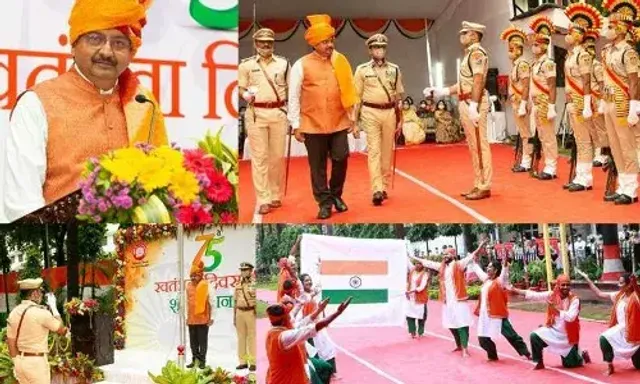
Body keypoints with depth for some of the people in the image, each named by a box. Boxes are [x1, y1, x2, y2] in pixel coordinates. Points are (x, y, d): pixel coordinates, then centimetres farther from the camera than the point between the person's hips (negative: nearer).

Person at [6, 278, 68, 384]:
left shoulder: (14, 313, 5)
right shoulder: (41, 312, -15)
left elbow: (11, 343, 9)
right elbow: (62, 330, -4)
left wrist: (16, 363, 17)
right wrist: (53, 307, 3)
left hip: (20, 361, 7)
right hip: (36, 361, -7)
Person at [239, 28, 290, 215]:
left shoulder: (283, 63, 9)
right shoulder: (246, 64, 5)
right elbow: (241, 88, 8)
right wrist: (246, 95, -15)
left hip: (278, 113, 2)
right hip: (256, 113, -2)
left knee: (277, 156, 5)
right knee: (259, 157, -4)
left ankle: (275, 195, 19)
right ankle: (263, 199, -2)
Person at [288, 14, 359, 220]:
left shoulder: (341, 62, 5)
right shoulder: (302, 65, -4)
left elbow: (349, 93, 11)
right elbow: (294, 97, -1)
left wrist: (353, 120, 10)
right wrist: (296, 126, -4)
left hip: (339, 123, 2)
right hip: (313, 125, -2)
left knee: (341, 159, -1)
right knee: (318, 166, 4)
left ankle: (336, 194, 22)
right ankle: (324, 202, 14)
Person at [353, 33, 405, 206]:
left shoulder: (394, 69, 9)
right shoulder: (362, 70, 2)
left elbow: (399, 96, 13)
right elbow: (357, 96, 4)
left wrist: (399, 119, 11)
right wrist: (354, 120, 1)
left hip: (389, 112, 3)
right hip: (371, 112, -3)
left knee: (387, 151, 6)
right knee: (373, 151, -10)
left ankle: (385, 187, 16)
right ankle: (377, 190, -17)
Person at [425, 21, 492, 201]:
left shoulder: (477, 53, -9)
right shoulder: (470, 54, 21)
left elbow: (478, 81, -20)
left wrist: (473, 106, -27)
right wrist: (441, 92, 20)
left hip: (474, 103, -10)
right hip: (466, 103, 10)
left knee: (479, 145, -8)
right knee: (474, 146, 12)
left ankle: (484, 187, -6)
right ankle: (479, 185, 16)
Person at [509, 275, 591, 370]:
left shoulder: (574, 300, -18)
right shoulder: (552, 295, -9)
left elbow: (570, 317, -29)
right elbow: (535, 295, -15)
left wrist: (556, 310, -38)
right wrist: (514, 290, -22)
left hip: (567, 336, -3)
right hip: (553, 331, 3)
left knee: (570, 364, 7)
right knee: (535, 336, -23)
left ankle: (582, 355, 43)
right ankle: (539, 363, -3)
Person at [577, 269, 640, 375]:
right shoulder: (619, 295, 1)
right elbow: (599, 293, 5)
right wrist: (587, 279, 3)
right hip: (620, 329, 5)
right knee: (604, 338, -23)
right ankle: (610, 367, -8)